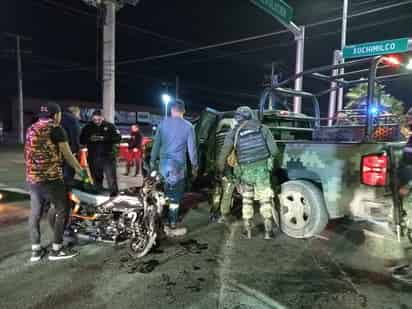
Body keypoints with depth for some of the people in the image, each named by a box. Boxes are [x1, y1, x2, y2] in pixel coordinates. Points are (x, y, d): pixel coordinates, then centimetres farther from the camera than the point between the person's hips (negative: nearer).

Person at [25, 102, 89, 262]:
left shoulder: (31, 129, 14)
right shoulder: (55, 129, -8)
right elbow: (67, 154, -5)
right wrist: (80, 170, 8)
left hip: (32, 178, 8)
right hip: (50, 178, -8)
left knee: (35, 213, 14)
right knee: (62, 210, 4)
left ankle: (35, 250, 22)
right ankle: (56, 249, 8)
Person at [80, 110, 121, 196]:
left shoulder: (109, 126, 0)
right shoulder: (88, 127, 7)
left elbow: (118, 138, -7)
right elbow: (81, 140, 7)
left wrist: (105, 138, -19)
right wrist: (90, 139, -14)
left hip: (108, 156, -2)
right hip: (93, 157, 3)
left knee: (111, 175, -6)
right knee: (96, 176, 11)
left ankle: (114, 191, 3)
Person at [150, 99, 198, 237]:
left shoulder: (163, 123, 4)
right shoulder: (188, 126, -4)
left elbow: (156, 144, 7)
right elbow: (192, 148, -2)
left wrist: (152, 161, 15)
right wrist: (194, 166, 7)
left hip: (163, 164, 4)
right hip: (178, 165, -3)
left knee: (163, 194, 16)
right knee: (175, 197, 3)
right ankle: (172, 227, 9)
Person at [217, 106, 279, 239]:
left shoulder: (234, 133, 5)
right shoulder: (262, 128, 5)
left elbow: (223, 155, 3)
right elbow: (274, 150, 2)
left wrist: (221, 170, 19)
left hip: (245, 170, 1)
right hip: (262, 168, 0)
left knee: (246, 200, 17)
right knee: (265, 200, 10)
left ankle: (248, 230, 20)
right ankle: (268, 231, 12)